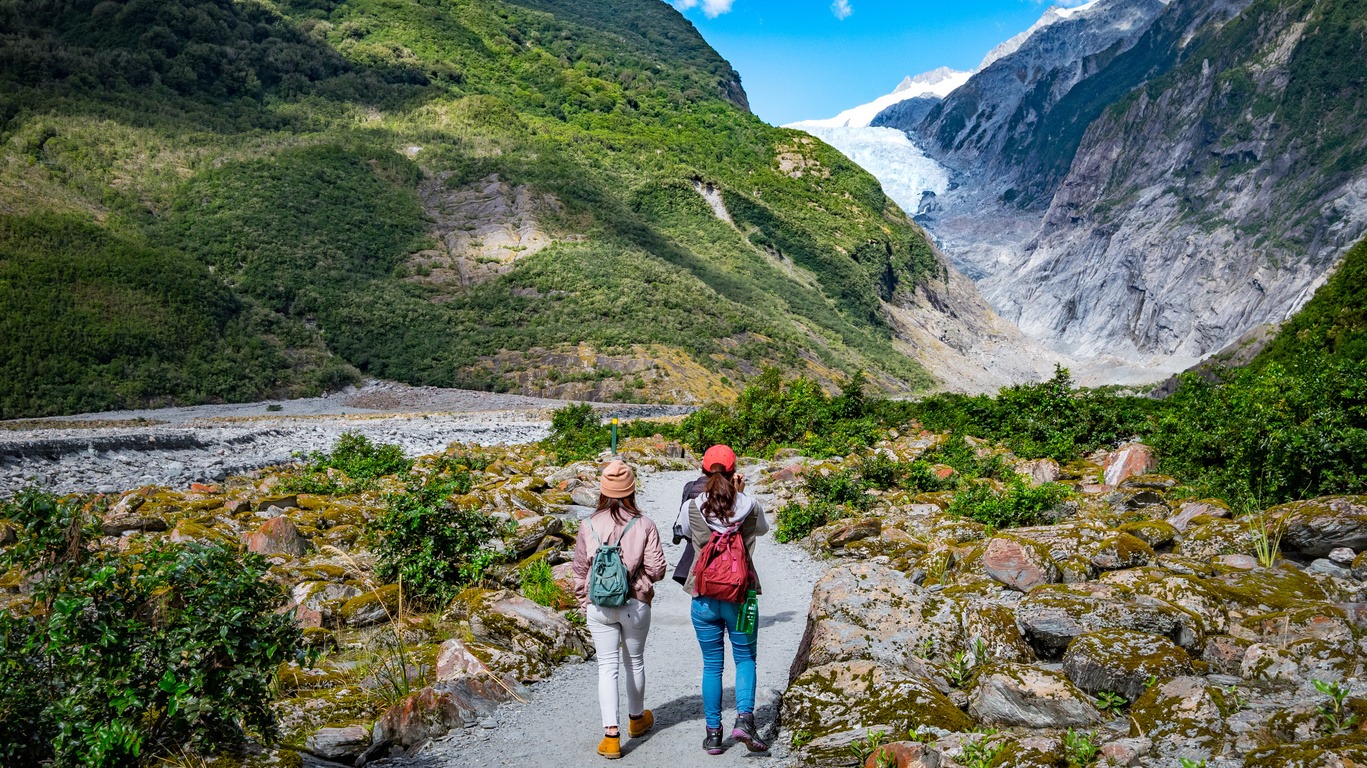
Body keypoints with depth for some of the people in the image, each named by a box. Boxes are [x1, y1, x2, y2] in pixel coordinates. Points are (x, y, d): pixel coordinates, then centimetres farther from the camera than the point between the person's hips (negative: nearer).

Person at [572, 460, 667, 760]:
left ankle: (611, 735, -2)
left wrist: (584, 603, 15)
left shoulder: (588, 526, -5)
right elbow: (657, 569, -10)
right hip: (636, 605, 0)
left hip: (599, 607, 0)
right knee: (634, 661, 19)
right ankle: (637, 718, 39)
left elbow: (580, 571, 2)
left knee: (607, 666, 5)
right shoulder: (644, 525, -10)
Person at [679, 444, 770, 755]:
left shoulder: (690, 509, -8)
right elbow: (763, 529, 16)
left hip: (704, 599, 0)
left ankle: (713, 732, 16)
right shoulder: (750, 507, -7)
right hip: (740, 597, 0)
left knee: (712, 666, 12)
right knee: (745, 659, 16)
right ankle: (744, 718, -1)